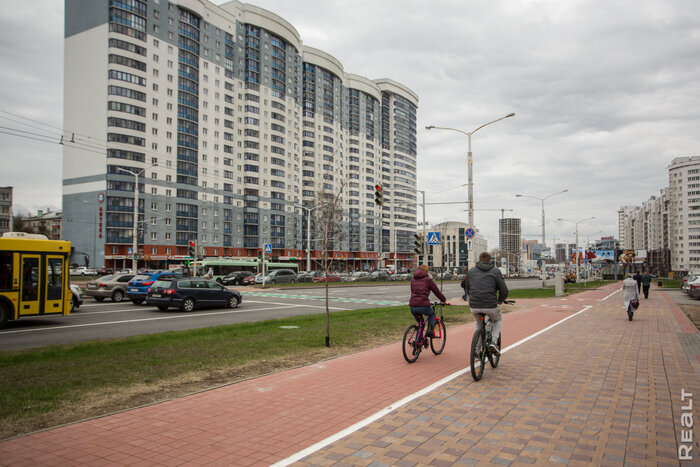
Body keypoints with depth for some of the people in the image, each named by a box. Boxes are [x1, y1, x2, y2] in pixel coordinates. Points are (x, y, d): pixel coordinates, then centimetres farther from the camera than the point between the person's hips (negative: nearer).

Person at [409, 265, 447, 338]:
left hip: (412, 306, 4)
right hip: (423, 305, -4)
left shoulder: (413, 279, 17)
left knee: (420, 323, 27)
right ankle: (430, 330, 7)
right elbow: (437, 291, 13)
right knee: (432, 314, 29)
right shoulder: (428, 280, 5)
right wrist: (443, 300, 29)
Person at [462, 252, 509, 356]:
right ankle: (493, 342, 8)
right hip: (490, 305, -2)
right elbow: (504, 291, 2)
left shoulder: (470, 271, 13)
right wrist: (500, 300, 22)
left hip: (474, 306, 2)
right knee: (498, 320, 29)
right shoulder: (495, 271, 6)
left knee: (479, 324, 31)